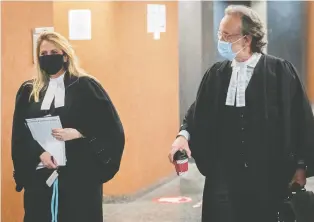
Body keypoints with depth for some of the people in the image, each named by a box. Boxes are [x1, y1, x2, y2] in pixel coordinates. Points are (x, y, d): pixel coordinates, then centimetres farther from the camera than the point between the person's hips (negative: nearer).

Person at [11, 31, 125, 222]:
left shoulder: (86, 86, 1)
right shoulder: (28, 91, 11)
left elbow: (110, 127, -3)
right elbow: (20, 134, 3)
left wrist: (77, 133, -17)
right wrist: (39, 153, -14)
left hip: (80, 173, -3)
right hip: (40, 175, 3)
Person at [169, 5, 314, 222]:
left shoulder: (281, 71, -6)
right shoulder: (216, 73, 7)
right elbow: (198, 112, 14)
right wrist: (184, 135, -6)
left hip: (268, 176, -3)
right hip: (224, 175, 3)